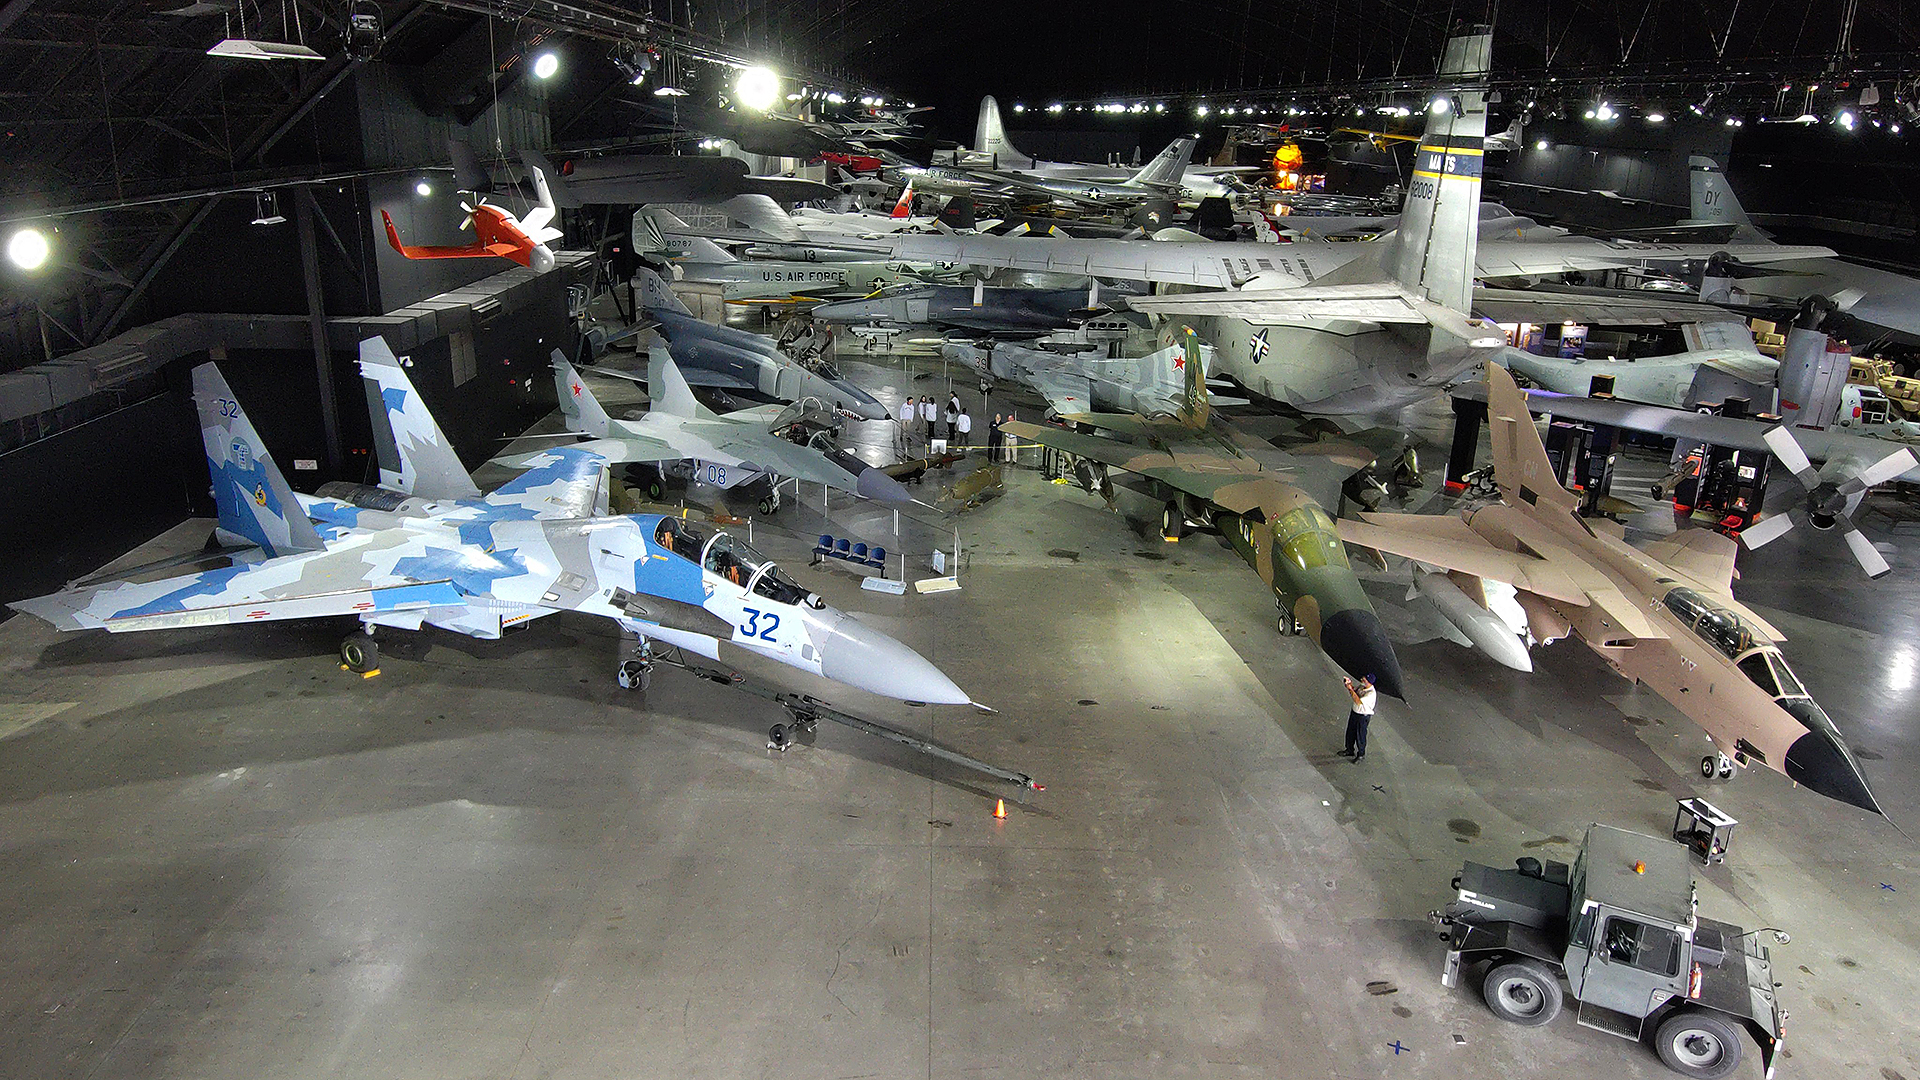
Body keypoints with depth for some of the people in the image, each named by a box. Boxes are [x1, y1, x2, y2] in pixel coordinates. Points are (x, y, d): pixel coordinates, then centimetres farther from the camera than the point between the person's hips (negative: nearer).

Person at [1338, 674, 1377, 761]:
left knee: (1360, 736, 10)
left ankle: (1361, 754, 33)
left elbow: (1358, 702, -34)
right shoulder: (1361, 686, -6)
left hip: (1363, 716, -8)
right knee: (1350, 732, 21)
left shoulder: (1371, 693, -30)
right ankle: (1350, 750, 42)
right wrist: (1350, 685, -9)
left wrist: (1351, 689, -34)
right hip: (1354, 712, 8)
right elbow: (1351, 694, 10)